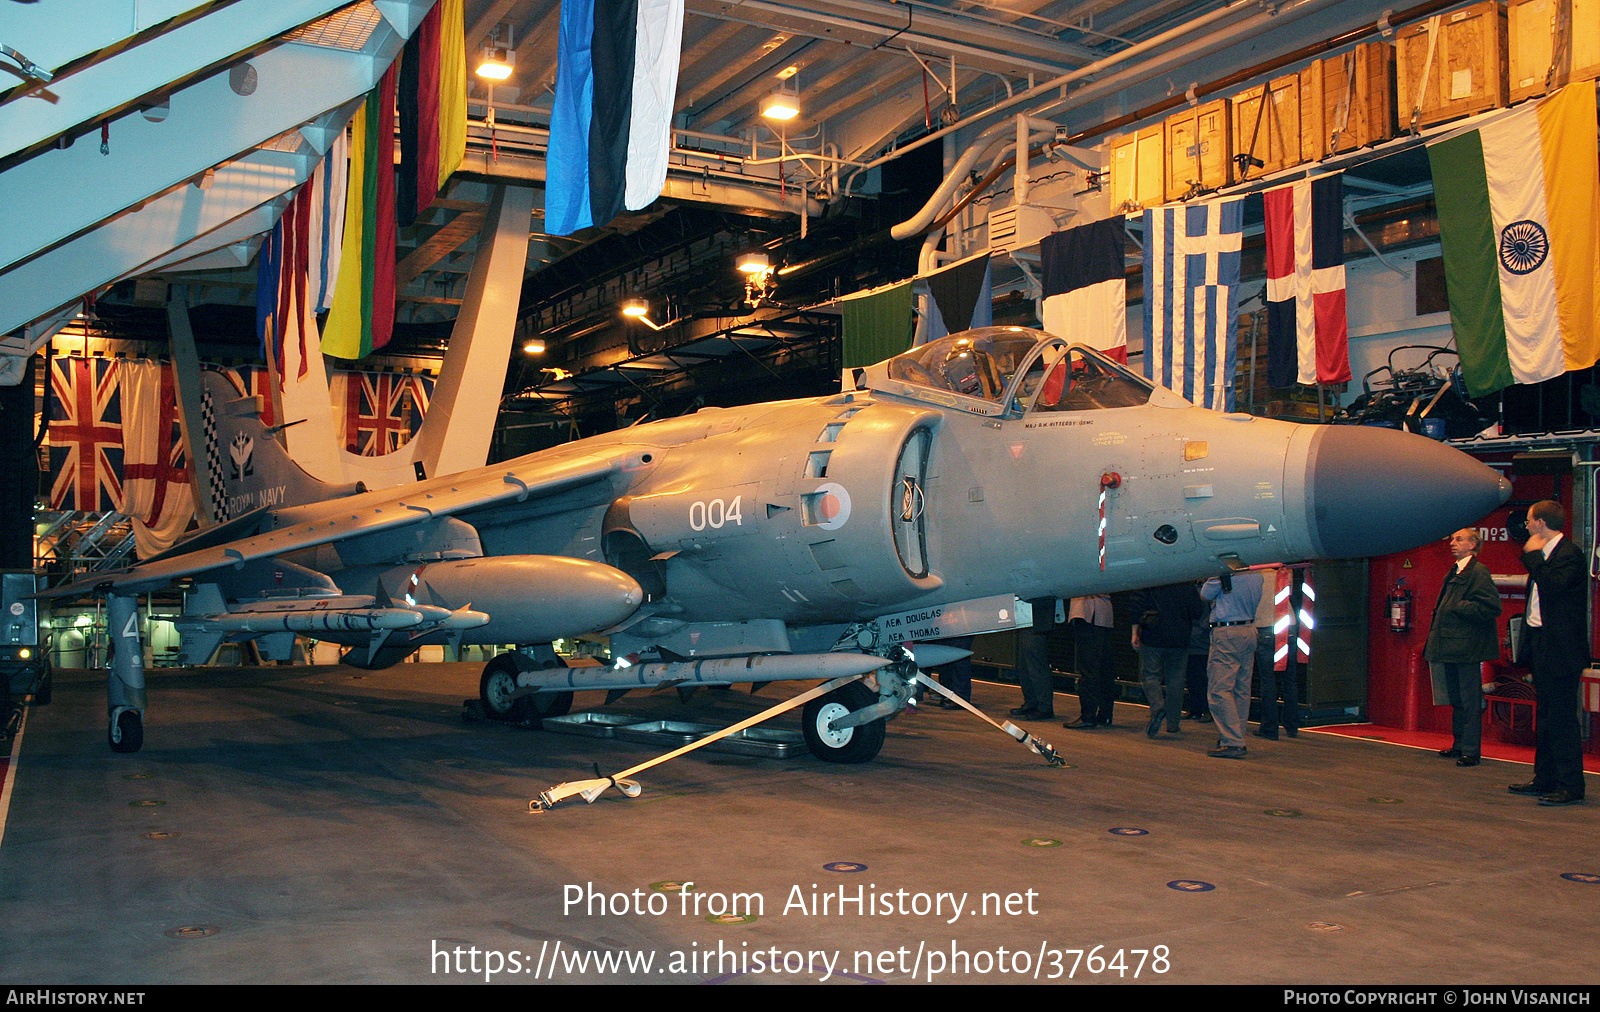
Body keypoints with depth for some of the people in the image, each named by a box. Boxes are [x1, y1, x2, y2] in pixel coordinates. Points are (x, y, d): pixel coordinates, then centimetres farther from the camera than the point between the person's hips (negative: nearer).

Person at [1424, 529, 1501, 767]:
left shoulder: (1478, 572, -12)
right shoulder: (1454, 573, 17)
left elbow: (1491, 607, -19)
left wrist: (1458, 607, -17)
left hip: (1467, 647, -10)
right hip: (1451, 647, 10)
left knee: (1470, 701, -4)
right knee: (1456, 699, 16)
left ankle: (1471, 751, 0)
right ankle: (1459, 745, 25)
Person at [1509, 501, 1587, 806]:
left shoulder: (1569, 553, -14)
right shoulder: (1545, 554, 16)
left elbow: (1554, 587, -29)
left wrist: (1533, 556, -18)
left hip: (1561, 649, -10)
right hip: (1542, 645, 10)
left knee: (1562, 718, -7)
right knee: (1546, 716, 15)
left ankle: (1571, 786, -2)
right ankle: (1545, 778, 24)